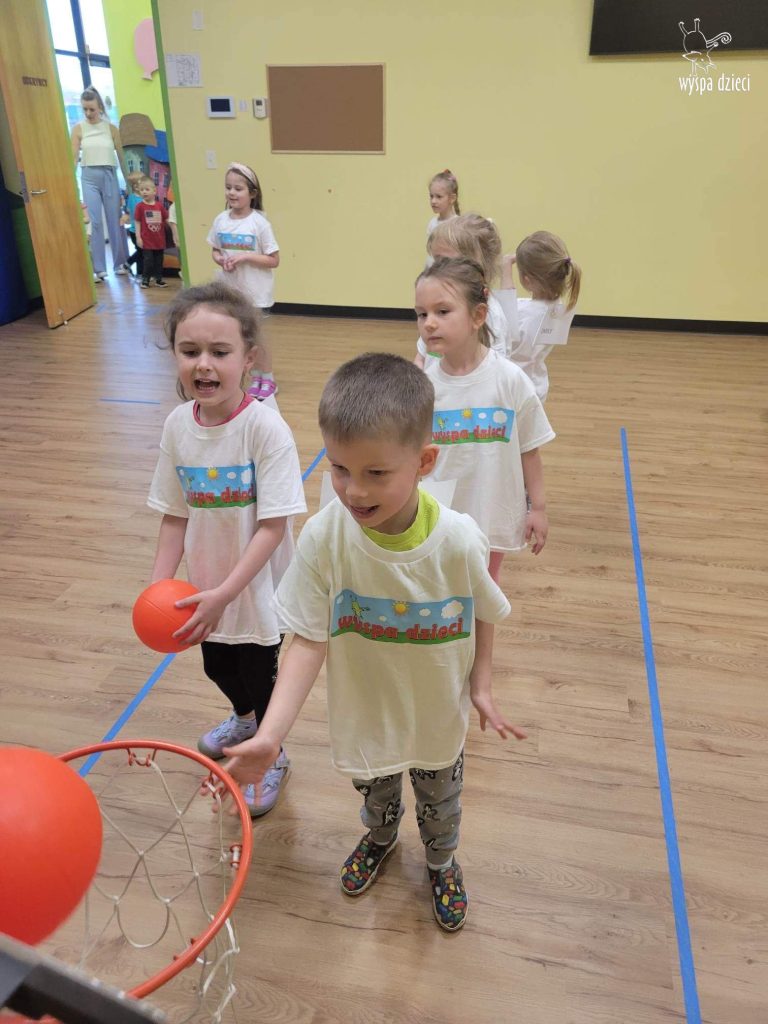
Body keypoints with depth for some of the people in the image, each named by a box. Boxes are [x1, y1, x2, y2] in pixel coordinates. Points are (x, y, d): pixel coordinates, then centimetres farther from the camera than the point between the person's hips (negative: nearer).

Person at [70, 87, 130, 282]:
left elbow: (121, 156, 7)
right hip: (89, 177, -1)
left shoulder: (111, 128, 4)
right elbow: (73, 158, 2)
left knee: (115, 221, 6)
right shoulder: (78, 129, 3)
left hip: (109, 176, 1)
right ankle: (98, 268, -2)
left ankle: (120, 263, 19)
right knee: (94, 223, -4)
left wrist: (129, 181, 6)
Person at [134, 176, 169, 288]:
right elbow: (137, 222, -3)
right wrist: (138, 237, -8)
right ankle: (145, 280, 9)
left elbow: (167, 219, 10)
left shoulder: (160, 205, 2)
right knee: (148, 260, -3)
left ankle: (159, 279, 22)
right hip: (147, 240, -3)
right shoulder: (140, 206, -5)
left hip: (159, 239, 3)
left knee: (159, 260, 10)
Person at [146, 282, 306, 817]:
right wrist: (159, 585, -7)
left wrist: (225, 592, -27)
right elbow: (176, 515, -1)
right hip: (206, 587, 5)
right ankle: (245, 717, 60)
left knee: (260, 674, 14)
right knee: (218, 666, 26)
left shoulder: (265, 426, -25)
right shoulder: (178, 425, -9)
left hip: (258, 586, -5)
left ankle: (273, 757, 44)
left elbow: (273, 526, -24)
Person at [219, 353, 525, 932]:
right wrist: (270, 735, -34)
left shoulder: (458, 541, -30)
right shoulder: (325, 537, -30)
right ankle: (381, 837, 68)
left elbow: (485, 615, -9)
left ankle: (442, 862, 63)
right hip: (364, 713, 1)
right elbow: (308, 642, -26)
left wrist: (481, 686, -7)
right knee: (374, 792, 32)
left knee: (440, 803, 28)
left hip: (438, 716, 0)